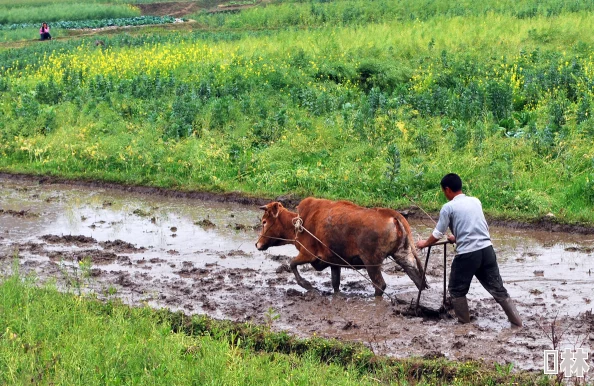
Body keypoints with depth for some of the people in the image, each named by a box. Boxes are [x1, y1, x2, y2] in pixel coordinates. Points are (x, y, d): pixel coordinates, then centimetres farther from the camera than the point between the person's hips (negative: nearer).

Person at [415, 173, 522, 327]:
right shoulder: (476, 201, 14)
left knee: (457, 290, 14)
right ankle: (516, 320, 10)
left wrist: (425, 243, 25)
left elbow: (438, 234, 5)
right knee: (497, 288, 12)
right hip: (486, 249, 5)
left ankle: (464, 322, 16)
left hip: (467, 254, -5)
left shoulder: (448, 207, -2)